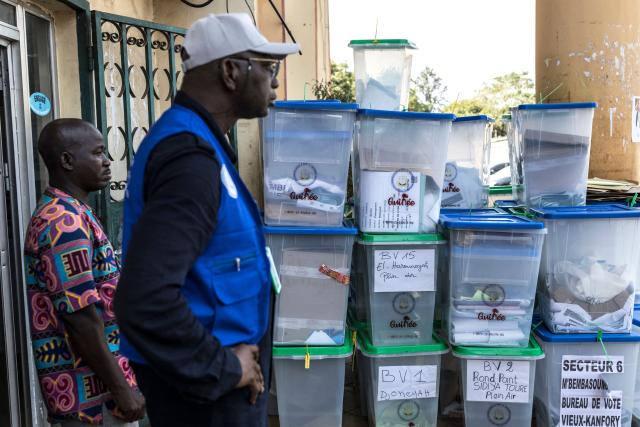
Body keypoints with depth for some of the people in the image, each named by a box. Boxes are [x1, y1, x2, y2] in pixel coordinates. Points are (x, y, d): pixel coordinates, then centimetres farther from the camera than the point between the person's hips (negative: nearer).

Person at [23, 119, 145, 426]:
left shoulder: (58, 213, 12)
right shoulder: (66, 222, -20)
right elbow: (82, 318, -24)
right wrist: (122, 388, -19)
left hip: (86, 385, 10)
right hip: (91, 390, -10)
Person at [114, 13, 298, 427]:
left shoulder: (193, 139, 7)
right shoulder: (191, 158, -25)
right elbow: (145, 301, -34)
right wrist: (222, 369, -21)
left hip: (206, 376, 9)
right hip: (203, 391, -9)